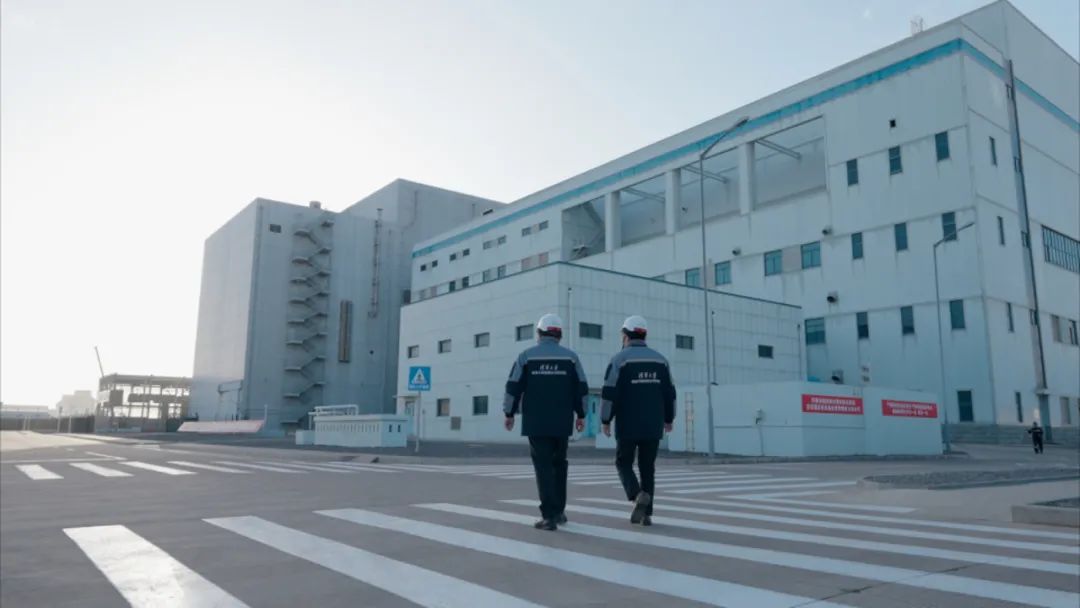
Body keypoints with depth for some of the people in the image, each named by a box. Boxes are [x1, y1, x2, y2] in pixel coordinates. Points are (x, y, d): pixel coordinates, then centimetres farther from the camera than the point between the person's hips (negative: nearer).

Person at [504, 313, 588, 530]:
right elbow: (581, 389, 3)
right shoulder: (571, 357, 3)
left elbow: (514, 387, -2)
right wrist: (581, 415, 12)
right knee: (558, 464, 18)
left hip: (536, 423, -2)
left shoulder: (526, 356, 0)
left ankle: (549, 516, -7)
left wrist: (509, 413, 8)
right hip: (562, 423, 2)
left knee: (543, 466, 0)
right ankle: (559, 511, 22)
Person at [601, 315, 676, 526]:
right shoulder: (659, 359, 6)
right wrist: (669, 419, 20)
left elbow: (610, 393, -12)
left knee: (623, 463, 11)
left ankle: (638, 496, -14)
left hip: (628, 426, -4)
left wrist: (605, 420, -2)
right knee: (647, 468, 12)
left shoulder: (620, 359, -7)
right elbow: (669, 393, 8)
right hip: (653, 425, 4)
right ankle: (646, 513, 9)